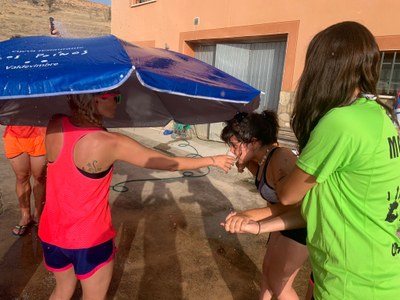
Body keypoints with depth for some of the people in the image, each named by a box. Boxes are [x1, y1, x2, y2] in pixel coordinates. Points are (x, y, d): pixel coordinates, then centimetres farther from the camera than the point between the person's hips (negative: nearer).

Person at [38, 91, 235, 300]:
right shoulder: (111, 143, -26)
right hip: (89, 239, -5)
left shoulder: (55, 126, -12)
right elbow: (170, 163, -17)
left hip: (52, 233, 6)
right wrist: (213, 160, -5)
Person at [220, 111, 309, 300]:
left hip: (301, 224, -8)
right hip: (285, 219, 9)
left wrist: (252, 215, -56)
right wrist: (247, 164, -4)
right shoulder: (263, 156, -6)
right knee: (268, 267, 23)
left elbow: (294, 206, -45)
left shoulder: (281, 158, -34)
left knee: (278, 283, 8)